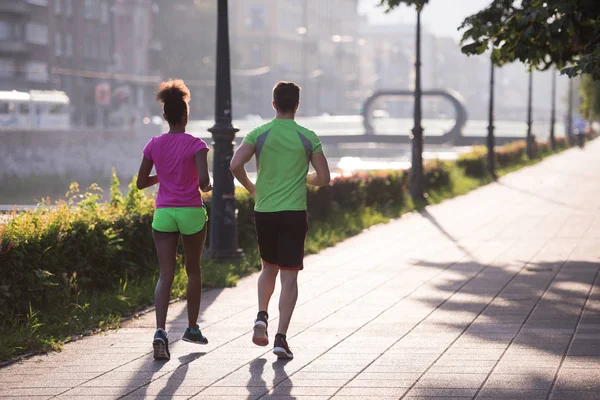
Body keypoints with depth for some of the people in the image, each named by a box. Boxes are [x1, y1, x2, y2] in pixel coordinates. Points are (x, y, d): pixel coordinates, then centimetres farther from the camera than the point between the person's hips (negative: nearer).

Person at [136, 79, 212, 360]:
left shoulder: (154, 145, 3)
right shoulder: (195, 145, -8)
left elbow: (141, 183, 8)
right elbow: (204, 179, -19)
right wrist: (207, 187, 4)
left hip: (163, 213, 2)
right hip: (192, 212, -2)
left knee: (165, 274, -2)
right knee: (193, 269, 18)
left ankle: (160, 330, -23)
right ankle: (192, 328, 28)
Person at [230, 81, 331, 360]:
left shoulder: (259, 134, 0)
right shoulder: (308, 138, -2)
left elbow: (235, 165, -12)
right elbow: (324, 178, -1)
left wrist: (250, 187, 6)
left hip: (264, 212, 2)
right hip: (294, 212, -2)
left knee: (269, 268, 23)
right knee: (289, 276, -1)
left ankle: (261, 316, 3)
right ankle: (281, 338, -7)